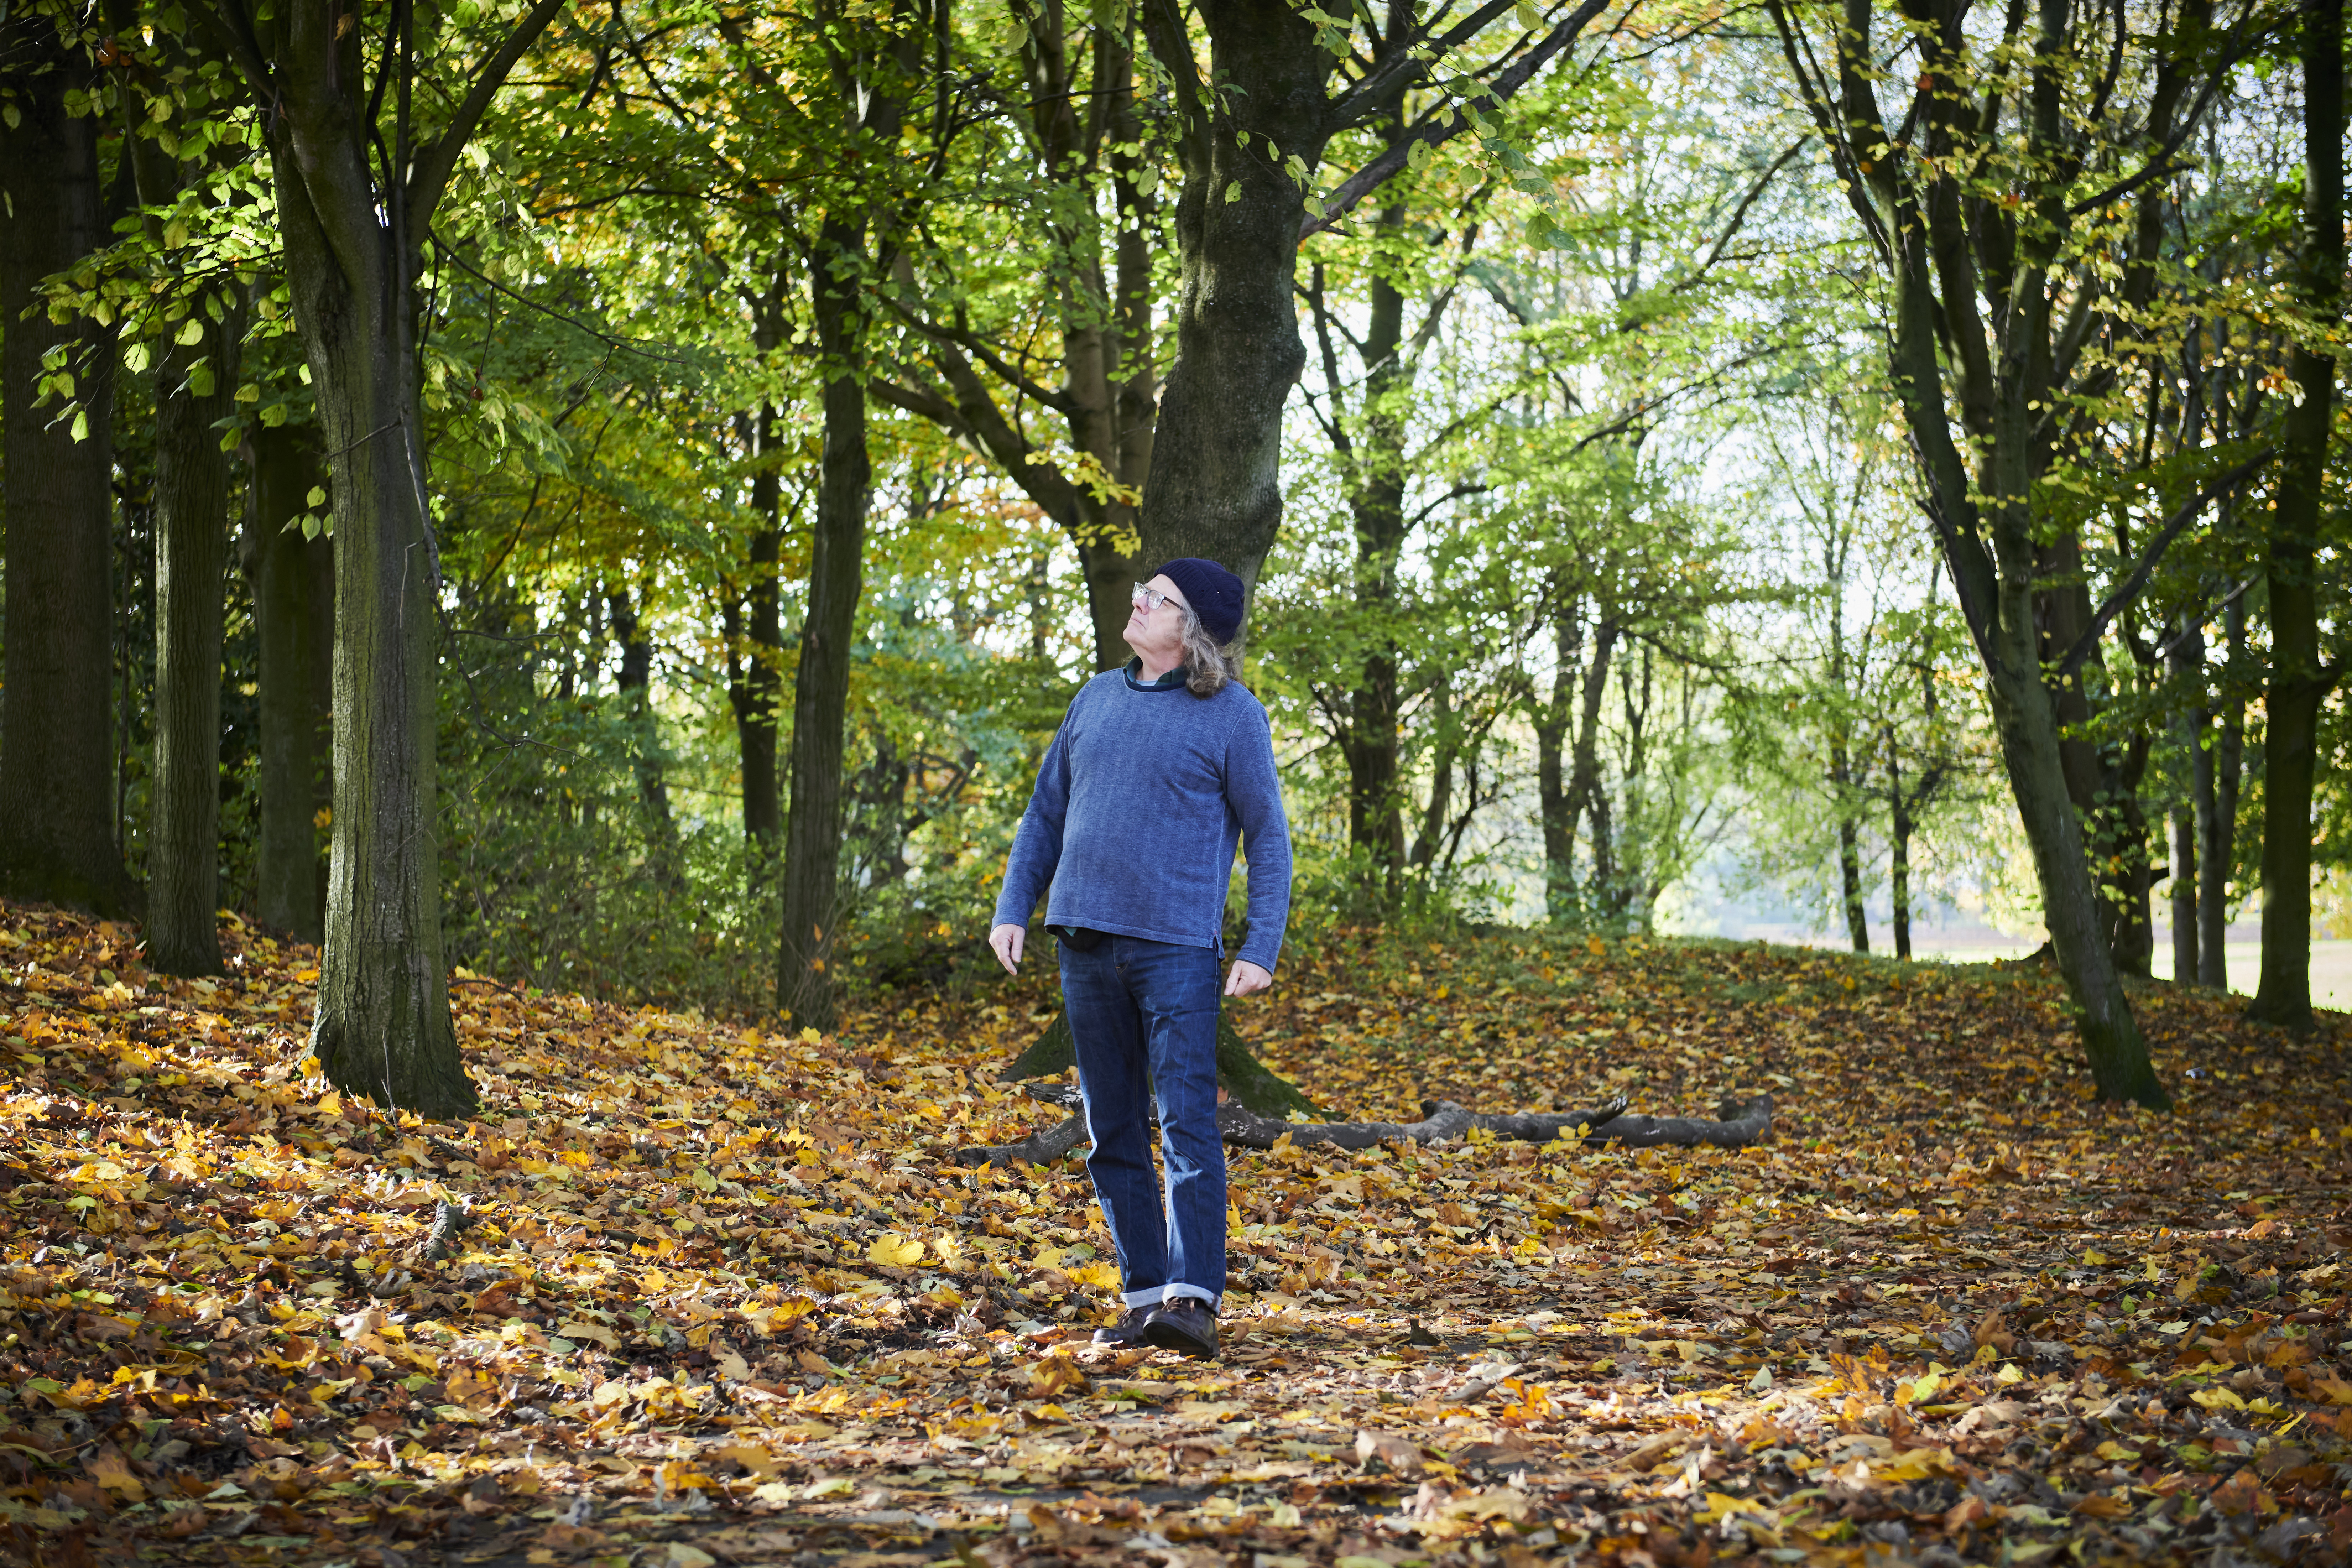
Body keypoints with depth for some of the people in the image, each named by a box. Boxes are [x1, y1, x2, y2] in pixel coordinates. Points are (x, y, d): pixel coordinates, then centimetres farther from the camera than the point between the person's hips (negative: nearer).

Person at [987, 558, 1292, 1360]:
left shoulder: (1232, 714, -2)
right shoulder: (1095, 699, 13)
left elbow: (1269, 837, -2)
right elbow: (1046, 813, 18)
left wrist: (1262, 949, -10)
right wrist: (1013, 909, 8)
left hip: (1176, 948, -6)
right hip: (1087, 946, 6)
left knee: (1188, 1128, -12)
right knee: (1111, 1135, 8)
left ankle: (1193, 1302, -15)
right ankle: (1144, 1295, 14)